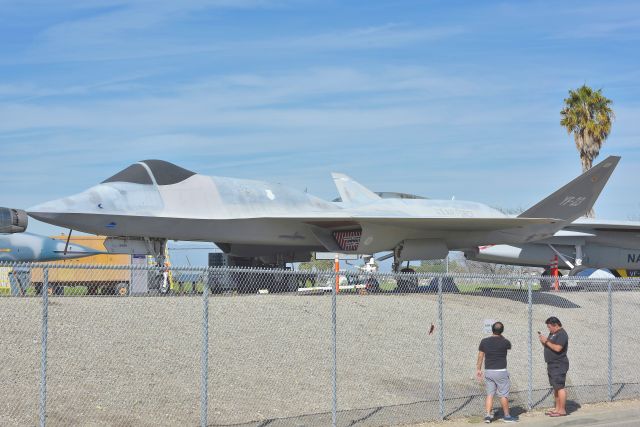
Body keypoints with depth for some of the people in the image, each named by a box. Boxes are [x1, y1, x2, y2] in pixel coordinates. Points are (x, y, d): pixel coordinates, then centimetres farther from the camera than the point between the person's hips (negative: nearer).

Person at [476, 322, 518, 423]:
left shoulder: (484, 342, -1)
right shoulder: (504, 342, -8)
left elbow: (480, 356, 5)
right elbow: (509, 347, 16)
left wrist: (478, 369, 15)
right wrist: (501, 336, 22)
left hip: (488, 372, 3)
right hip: (501, 371, -3)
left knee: (490, 394, 9)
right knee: (503, 394, 6)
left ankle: (487, 415, 3)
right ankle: (507, 416, 13)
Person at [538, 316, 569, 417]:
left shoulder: (562, 334, -12)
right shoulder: (552, 333, 18)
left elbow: (557, 348, -23)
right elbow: (547, 347, 21)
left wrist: (546, 341, -17)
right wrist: (542, 341, 4)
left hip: (559, 365, -10)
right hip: (552, 365, 10)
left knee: (560, 387, -10)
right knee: (555, 387, 11)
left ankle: (562, 410, -10)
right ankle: (557, 408, 15)